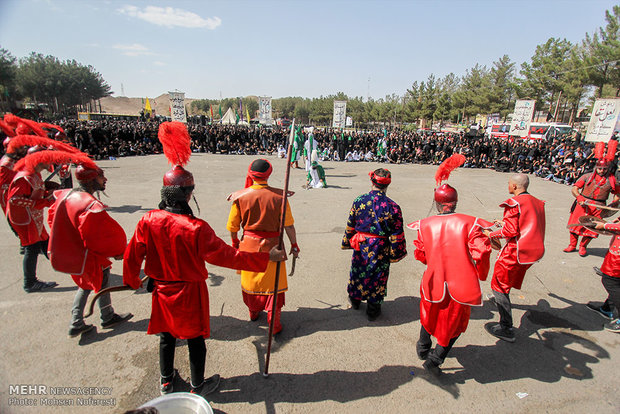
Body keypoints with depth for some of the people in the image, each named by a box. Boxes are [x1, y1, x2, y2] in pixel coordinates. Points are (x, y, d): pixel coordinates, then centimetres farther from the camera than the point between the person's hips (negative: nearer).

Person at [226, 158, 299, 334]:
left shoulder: (240, 196, -11)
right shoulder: (278, 196, -14)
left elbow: (232, 226, -2)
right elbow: (289, 225, -10)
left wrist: (235, 242, 16)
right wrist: (294, 245, 2)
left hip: (248, 244, 2)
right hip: (272, 246, -2)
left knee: (250, 279, 22)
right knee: (273, 282, 11)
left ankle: (254, 312, 43)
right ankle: (274, 323, 18)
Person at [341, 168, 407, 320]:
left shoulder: (359, 201, -11)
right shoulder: (392, 207, -17)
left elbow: (350, 226, 0)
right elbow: (396, 235, -11)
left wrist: (347, 242, 14)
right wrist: (396, 253, 2)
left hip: (361, 246, 2)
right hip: (380, 250, -2)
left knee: (357, 271, 22)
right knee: (377, 276, 14)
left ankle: (355, 299, 44)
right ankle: (373, 309, 30)